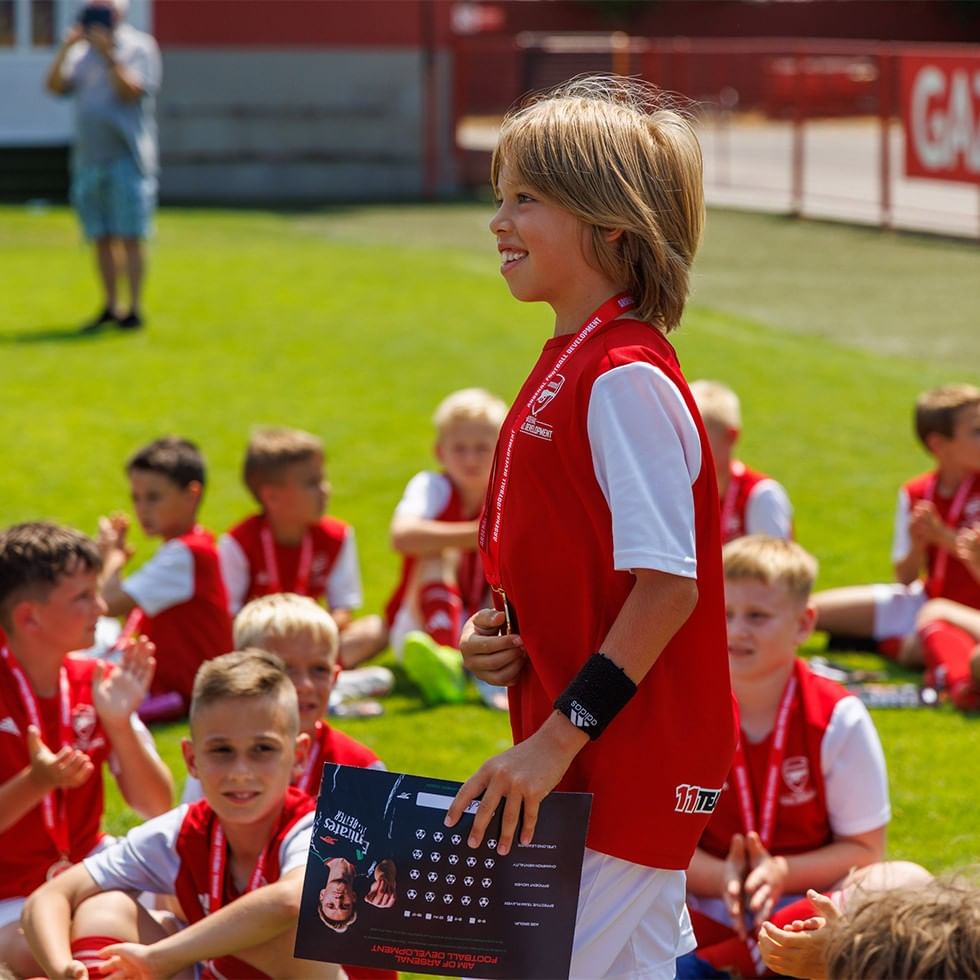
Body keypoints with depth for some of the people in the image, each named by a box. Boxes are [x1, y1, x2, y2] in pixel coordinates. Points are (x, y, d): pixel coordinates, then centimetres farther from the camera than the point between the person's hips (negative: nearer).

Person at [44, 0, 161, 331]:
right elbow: (55, 85, 3)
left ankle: (134, 310, -7)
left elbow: (131, 91, -14)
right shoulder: (83, 52, 14)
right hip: (89, 159, 5)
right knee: (102, 238, 7)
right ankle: (110, 307, 13)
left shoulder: (140, 47, -1)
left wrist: (109, 55, -19)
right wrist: (65, 49, -9)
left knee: (130, 236, -7)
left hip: (126, 158, -5)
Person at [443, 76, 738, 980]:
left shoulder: (626, 378, -18)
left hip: (625, 766, -10)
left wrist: (558, 739, -22)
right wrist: (501, 636, 4)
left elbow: (669, 584, -22)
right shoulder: (565, 367, 13)